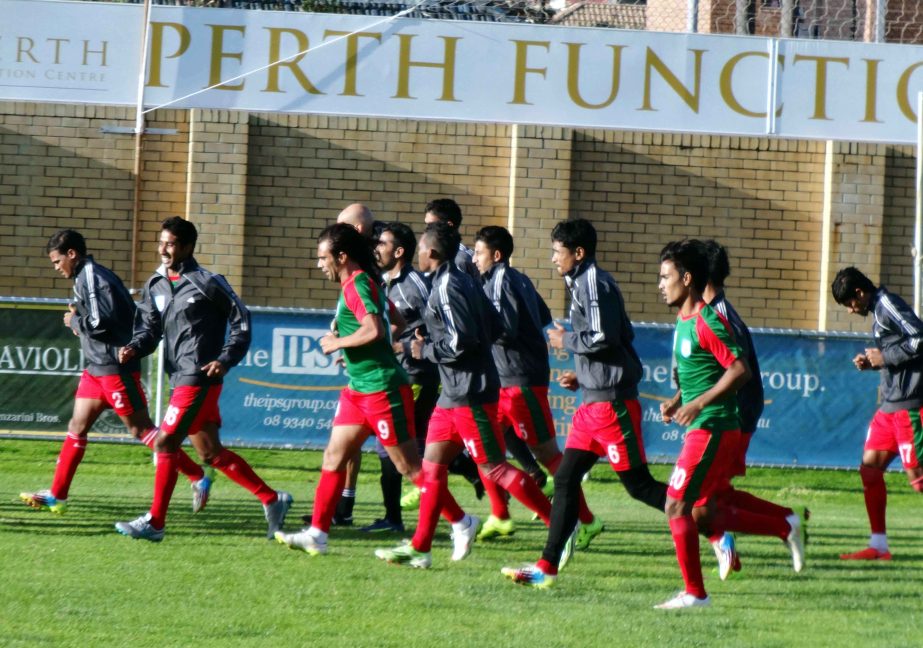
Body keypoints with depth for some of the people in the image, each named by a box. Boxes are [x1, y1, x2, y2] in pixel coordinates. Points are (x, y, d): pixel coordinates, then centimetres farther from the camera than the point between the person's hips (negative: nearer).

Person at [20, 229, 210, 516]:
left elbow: (100, 322, -25)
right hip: (97, 368, 10)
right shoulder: (87, 277, 15)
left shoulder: (91, 278, -16)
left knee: (141, 428, -6)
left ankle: (198, 478, -1)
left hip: (114, 367, -10)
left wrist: (74, 321, -7)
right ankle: (57, 496, 11)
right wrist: (79, 317, 9)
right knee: (77, 427, 9)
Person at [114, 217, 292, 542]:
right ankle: (272, 500, 21)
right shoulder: (156, 285, 12)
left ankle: (154, 522, -3)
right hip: (180, 378, 8)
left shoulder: (207, 283, -9)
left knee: (165, 442, -10)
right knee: (212, 453, 11)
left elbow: (241, 319, -4)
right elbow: (150, 328, 15)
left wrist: (226, 360, -13)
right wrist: (134, 348, -6)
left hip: (199, 378, -8)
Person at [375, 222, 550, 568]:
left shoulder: (446, 287, -16)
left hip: (470, 394, -10)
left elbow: (461, 342, -23)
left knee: (493, 468, -7)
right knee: (433, 464, 9)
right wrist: (430, 342, 15)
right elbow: (491, 329, 17)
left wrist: (426, 350, -7)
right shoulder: (464, 282, 13)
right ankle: (419, 546, 11)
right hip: (454, 394, 10)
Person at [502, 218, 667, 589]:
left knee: (638, 484, -6)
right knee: (566, 478, 6)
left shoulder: (594, 284, -12)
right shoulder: (583, 284, 18)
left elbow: (604, 339, -23)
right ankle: (548, 566, 6)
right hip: (594, 401, 10)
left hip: (612, 402, -10)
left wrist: (566, 341, -7)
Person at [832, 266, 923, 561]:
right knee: (870, 467, 6)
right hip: (890, 404, 10)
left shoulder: (889, 305, -12)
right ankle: (879, 545, 10)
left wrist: (885, 358, -14)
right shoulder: (879, 310, 17)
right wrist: (871, 362, 8)